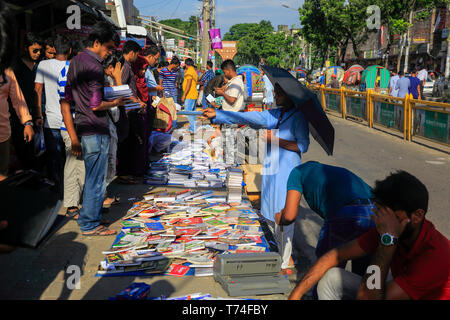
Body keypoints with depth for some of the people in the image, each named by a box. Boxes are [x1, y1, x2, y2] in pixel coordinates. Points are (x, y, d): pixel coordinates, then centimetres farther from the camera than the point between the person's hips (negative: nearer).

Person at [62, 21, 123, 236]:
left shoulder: (76, 61, 13)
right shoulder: (94, 66, -16)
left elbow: (66, 99, 16)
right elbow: (96, 105, -19)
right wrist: (116, 103, -3)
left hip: (82, 127, 10)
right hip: (96, 130, -10)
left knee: (91, 176, 19)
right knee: (96, 180, 0)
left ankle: (86, 217, 29)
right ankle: (90, 224, 8)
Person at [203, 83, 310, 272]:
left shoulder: (298, 117, -8)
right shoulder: (273, 115, 11)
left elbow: (303, 146, -12)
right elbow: (246, 117, 8)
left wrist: (276, 140, -17)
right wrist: (216, 115, 2)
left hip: (287, 171, -8)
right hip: (270, 168, 8)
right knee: (269, 215, 14)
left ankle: (284, 264, 10)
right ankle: (286, 256, 31)